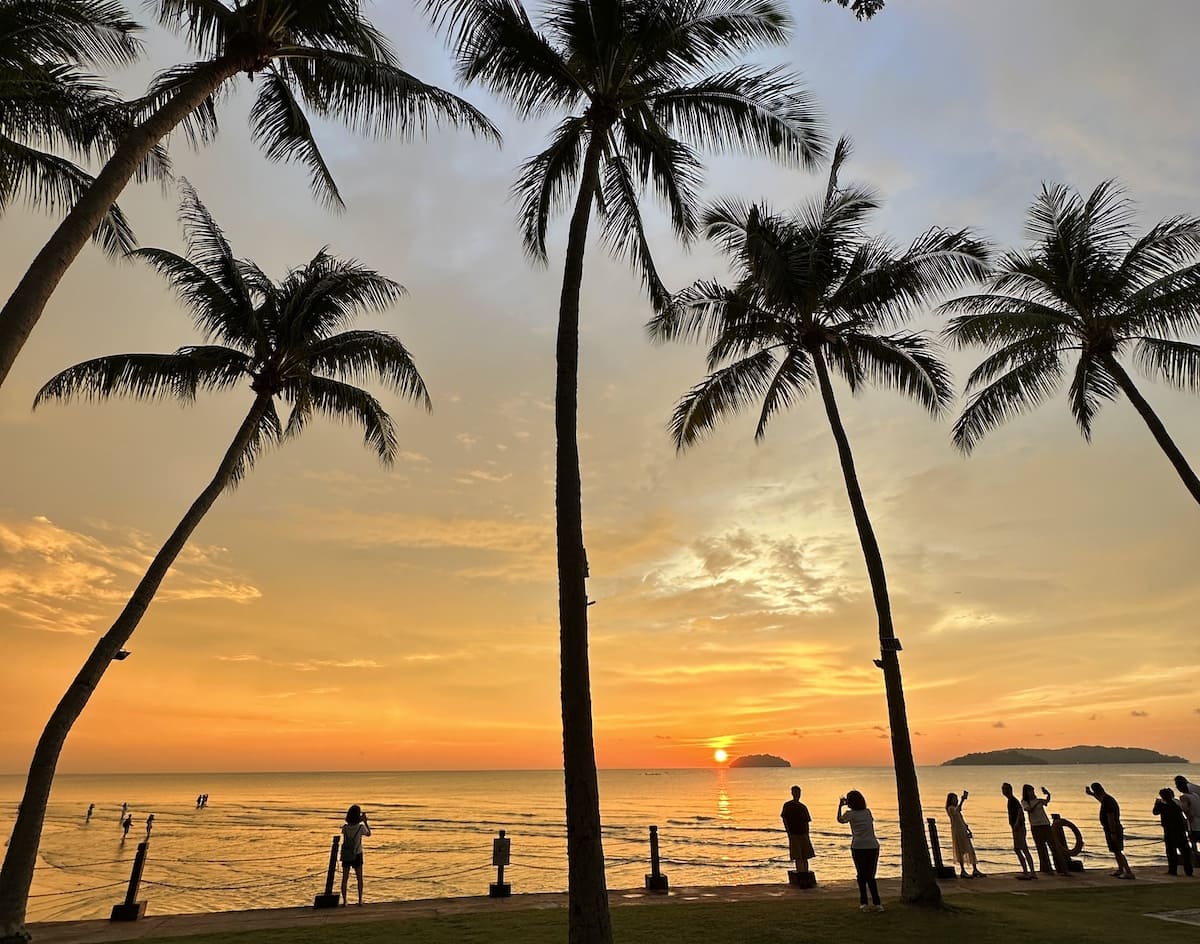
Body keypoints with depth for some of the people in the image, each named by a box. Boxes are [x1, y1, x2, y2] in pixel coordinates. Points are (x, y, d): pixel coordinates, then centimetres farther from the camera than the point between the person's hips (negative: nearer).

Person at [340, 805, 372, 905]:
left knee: (345, 878, 11)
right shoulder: (361, 827, -16)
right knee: (359, 878, 12)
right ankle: (360, 899, 13)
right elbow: (369, 833, 4)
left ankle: (344, 900, 10)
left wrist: (360, 821, 13)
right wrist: (365, 821, 7)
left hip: (346, 855, 1)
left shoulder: (345, 827, -11)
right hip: (357, 855, -1)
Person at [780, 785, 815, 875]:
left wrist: (807, 835, 2)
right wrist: (788, 833, -10)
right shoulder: (787, 805, 0)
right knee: (798, 858, -6)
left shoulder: (803, 807, 11)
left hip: (803, 834, 4)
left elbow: (807, 822, 12)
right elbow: (784, 819, -3)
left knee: (805, 857, 5)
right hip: (794, 835, -4)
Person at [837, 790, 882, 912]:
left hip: (858, 848, -3)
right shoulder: (868, 812, 7)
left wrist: (840, 806, 30)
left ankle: (864, 903, 9)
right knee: (871, 877, 12)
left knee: (861, 876, 10)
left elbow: (840, 820, 17)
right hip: (873, 846, 3)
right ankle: (876, 903, 7)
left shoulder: (850, 814, -2)